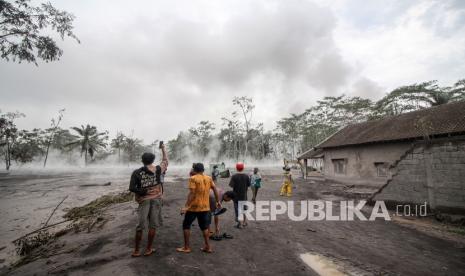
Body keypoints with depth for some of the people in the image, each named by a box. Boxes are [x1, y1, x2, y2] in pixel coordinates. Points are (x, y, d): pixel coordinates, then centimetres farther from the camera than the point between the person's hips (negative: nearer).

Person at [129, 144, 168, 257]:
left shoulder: (136, 172, -4)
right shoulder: (158, 169, -3)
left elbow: (131, 188, -11)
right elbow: (165, 160, 15)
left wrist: (144, 192, -4)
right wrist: (163, 148, 24)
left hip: (143, 201, 1)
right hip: (156, 199, -1)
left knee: (140, 226, 11)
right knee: (152, 226, 9)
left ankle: (136, 250, 22)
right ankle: (148, 249, 19)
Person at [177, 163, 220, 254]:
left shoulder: (193, 178, -12)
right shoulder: (209, 178, 4)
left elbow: (192, 193, -19)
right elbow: (215, 190, 6)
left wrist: (186, 206, -19)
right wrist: (217, 202, 16)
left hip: (194, 207, -5)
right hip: (205, 207, 5)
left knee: (186, 225, 12)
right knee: (204, 226, 17)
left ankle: (187, 247, 16)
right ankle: (207, 247, 20)